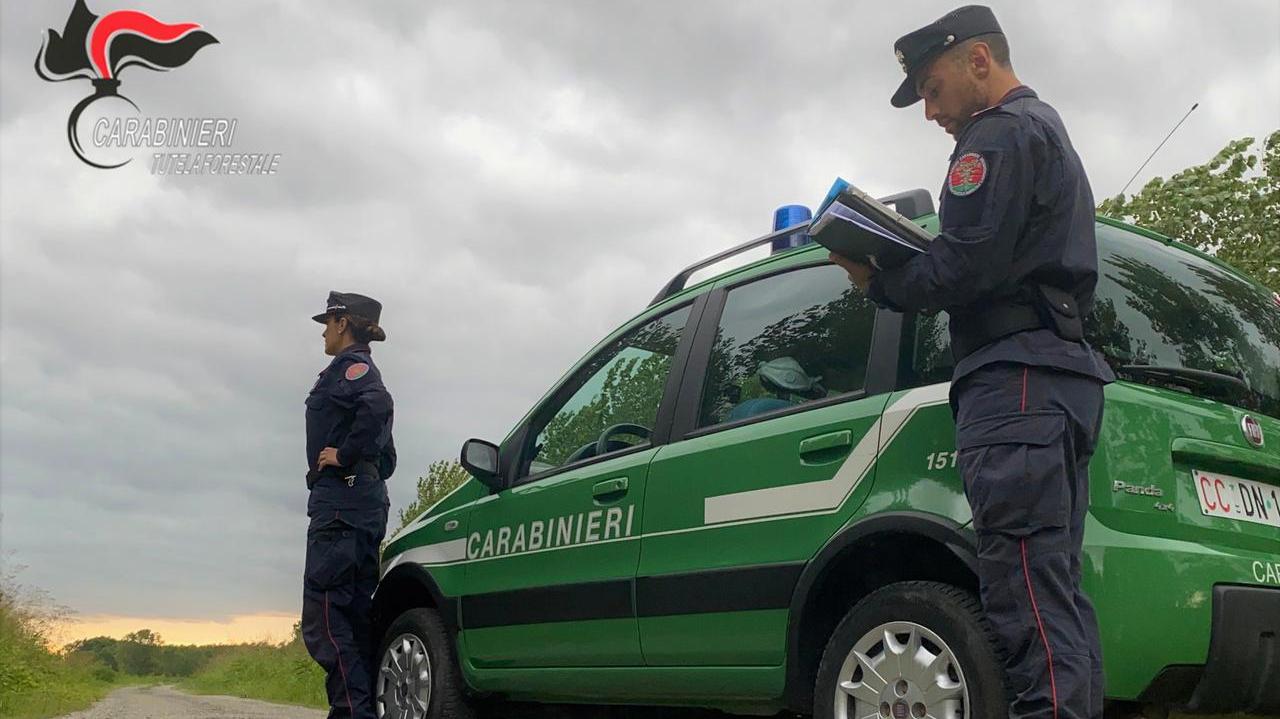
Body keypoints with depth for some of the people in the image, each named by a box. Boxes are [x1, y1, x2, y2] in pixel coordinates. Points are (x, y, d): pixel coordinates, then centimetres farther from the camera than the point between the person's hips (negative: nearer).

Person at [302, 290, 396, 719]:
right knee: (353, 614, 10)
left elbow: (376, 404, -26)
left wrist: (344, 455, -18)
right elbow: (386, 457, 27)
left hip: (341, 499, -10)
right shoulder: (362, 372, 25)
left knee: (322, 612, -13)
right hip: (367, 499, 10)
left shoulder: (350, 364, -3)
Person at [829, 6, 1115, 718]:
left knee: (1029, 588, -17)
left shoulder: (1002, 133, -3)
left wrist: (875, 281, 2)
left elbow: (961, 268, -14)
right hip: (1068, 371, 11)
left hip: (1016, 378, -11)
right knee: (1056, 589, 6)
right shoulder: (1051, 133, 30)